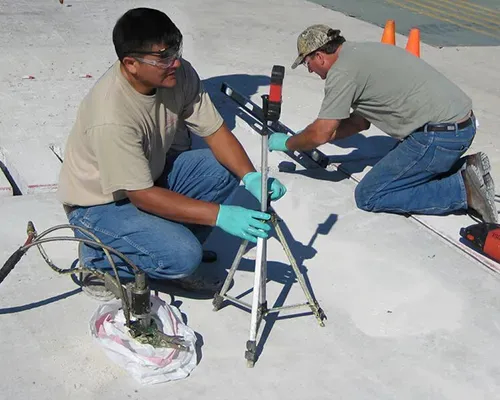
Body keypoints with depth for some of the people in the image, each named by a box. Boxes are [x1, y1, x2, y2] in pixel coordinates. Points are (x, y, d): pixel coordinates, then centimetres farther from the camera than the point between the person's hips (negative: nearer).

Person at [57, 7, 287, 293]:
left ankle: (175, 249, 2)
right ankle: (97, 260, 2)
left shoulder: (179, 74, -16)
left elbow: (215, 131, -9)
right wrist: (220, 215, -33)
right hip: (100, 203, -7)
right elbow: (142, 196, -30)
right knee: (184, 256, -25)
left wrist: (251, 178, -26)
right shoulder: (111, 117, -35)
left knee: (224, 168, -12)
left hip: (151, 173, 7)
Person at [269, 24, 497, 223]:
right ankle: (466, 168, 12)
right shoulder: (362, 52, 19)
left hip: (439, 136, -10)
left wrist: (286, 143, 9)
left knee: (368, 197, -3)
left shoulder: (342, 71, -11)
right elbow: (360, 121, 24)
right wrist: (308, 140, 26)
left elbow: (321, 133, -10)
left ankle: (463, 189, -8)